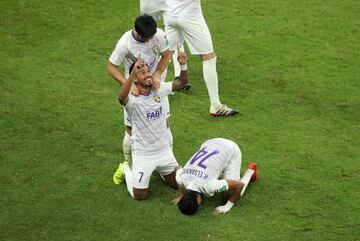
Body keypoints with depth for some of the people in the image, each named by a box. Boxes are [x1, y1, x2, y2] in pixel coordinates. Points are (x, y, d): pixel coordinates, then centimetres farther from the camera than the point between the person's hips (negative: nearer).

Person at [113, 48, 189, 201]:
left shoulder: (159, 90, -6)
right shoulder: (132, 99, -24)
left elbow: (182, 83, -7)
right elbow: (121, 97, -47)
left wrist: (183, 65, -27)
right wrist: (133, 72, -58)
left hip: (164, 150, 5)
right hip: (143, 154, -5)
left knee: (178, 183, 19)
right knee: (140, 195, 5)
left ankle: (157, 169, 44)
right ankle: (126, 169, 32)